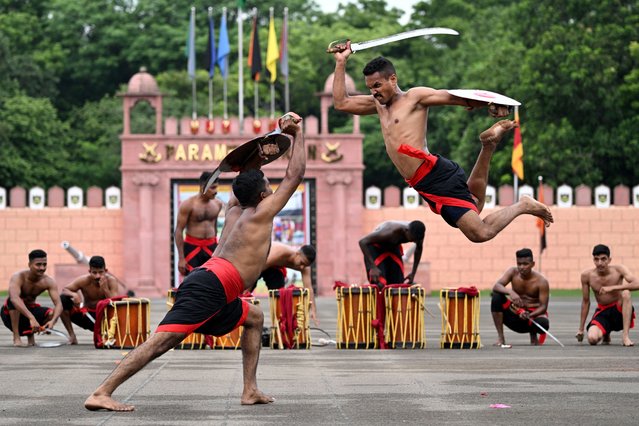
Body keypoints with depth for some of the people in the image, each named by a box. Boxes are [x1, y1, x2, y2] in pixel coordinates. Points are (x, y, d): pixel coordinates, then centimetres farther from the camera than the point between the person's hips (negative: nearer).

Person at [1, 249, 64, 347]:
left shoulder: (48, 281, -16)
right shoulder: (18, 277, -28)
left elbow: (58, 304, -25)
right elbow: (14, 298, -47)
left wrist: (52, 321, -47)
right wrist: (31, 318, -59)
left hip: (30, 310, 4)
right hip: (11, 313, -4)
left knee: (53, 314, -23)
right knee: (14, 301, -36)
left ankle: (30, 333, 5)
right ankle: (16, 338, -27)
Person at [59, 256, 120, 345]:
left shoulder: (111, 281, -18)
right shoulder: (84, 280, -16)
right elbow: (65, 290, -10)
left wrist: (105, 288, -37)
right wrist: (73, 294, -33)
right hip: (86, 315, 1)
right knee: (63, 300, -21)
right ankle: (72, 335, -8)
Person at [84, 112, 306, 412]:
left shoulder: (235, 211, 26)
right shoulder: (262, 212, 5)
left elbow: (248, 176, 41)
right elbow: (294, 175, 10)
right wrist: (297, 135, 20)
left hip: (209, 284, 9)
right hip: (213, 285, -9)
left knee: (254, 319, 28)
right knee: (163, 338, -18)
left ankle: (250, 391, 18)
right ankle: (101, 394, -29)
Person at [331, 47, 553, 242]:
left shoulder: (415, 96, 0)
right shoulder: (379, 104, 22)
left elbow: (454, 97, -9)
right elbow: (341, 103, 25)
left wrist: (489, 103, -25)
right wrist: (341, 63, 19)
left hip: (436, 174, -9)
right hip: (424, 185, 9)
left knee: (480, 232, -15)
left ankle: (522, 206, 6)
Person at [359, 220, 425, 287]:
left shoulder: (418, 233, -24)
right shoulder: (391, 232, -42)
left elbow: (419, 249, 2)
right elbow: (363, 242, -39)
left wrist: (413, 273, -1)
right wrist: (373, 267, -43)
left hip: (394, 247, 6)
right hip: (376, 248, -6)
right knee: (379, 285, -22)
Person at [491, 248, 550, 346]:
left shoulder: (541, 281, -15)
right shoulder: (513, 272, -8)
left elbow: (543, 306, -16)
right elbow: (496, 286, -21)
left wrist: (529, 315, -37)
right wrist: (510, 292, -42)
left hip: (533, 315, -2)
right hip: (514, 314, 2)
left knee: (543, 323, -38)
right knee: (496, 296, -24)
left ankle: (533, 335, 4)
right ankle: (500, 337, -18)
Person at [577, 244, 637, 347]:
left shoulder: (618, 270, -14)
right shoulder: (586, 275, -9)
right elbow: (585, 301, 2)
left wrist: (612, 288, -36)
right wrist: (581, 329, 5)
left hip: (619, 311, -2)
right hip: (602, 313, 2)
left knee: (626, 292, -33)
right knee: (592, 338, -27)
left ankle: (625, 335, -27)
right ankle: (605, 334, 14)